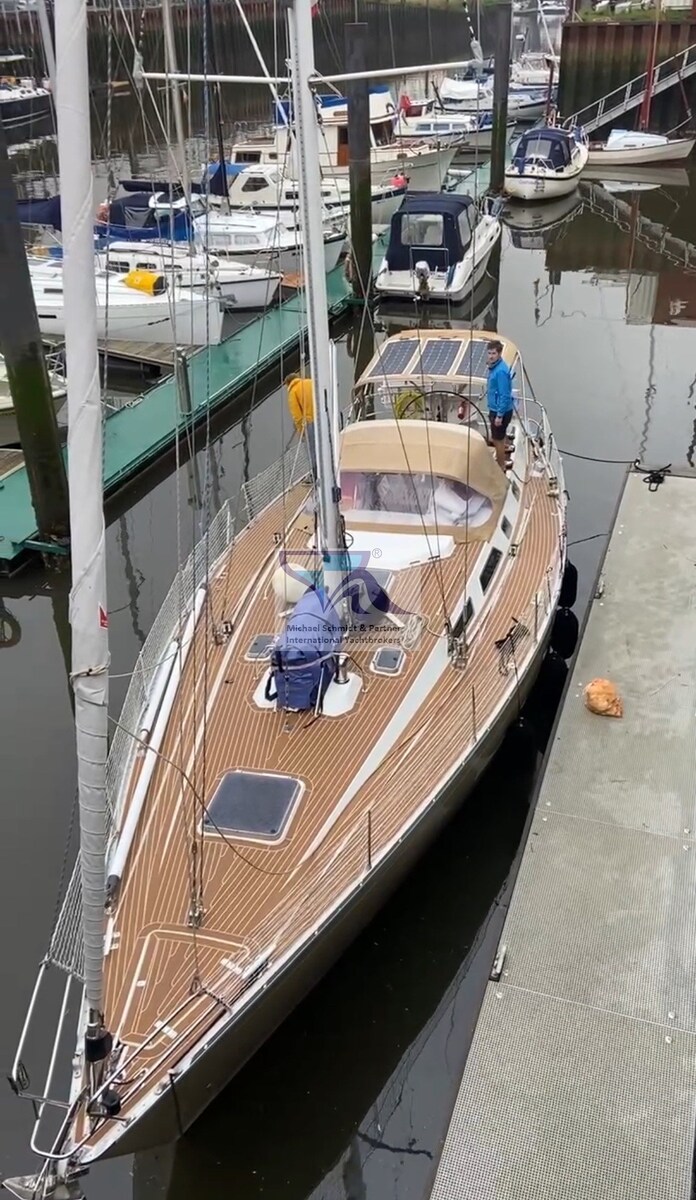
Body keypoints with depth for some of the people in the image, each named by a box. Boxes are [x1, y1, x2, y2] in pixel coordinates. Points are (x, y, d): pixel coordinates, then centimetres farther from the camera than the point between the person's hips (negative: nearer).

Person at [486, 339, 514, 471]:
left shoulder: (501, 371, -26)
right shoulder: (494, 367, 4)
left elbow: (504, 395, -25)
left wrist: (499, 415, -23)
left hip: (501, 411, -9)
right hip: (495, 409, 9)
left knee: (498, 439, 4)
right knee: (497, 438, 23)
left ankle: (500, 468, 18)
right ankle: (499, 463, 39)